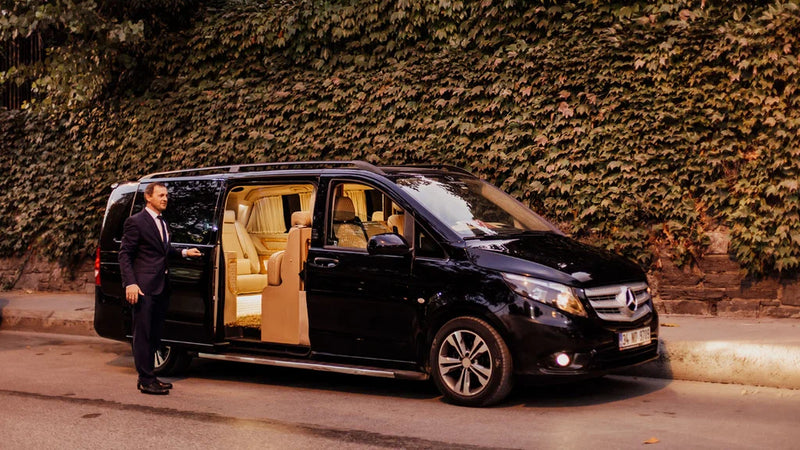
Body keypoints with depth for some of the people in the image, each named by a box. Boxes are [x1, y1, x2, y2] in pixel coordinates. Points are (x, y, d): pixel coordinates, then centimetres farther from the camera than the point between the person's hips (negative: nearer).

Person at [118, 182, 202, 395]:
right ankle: (146, 380, 0)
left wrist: (184, 252, 12)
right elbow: (125, 254, -9)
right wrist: (130, 283, -18)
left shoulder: (163, 223, 18)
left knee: (154, 335, 13)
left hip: (161, 287, 8)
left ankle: (149, 377, 21)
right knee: (143, 334, -3)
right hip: (144, 287, -8)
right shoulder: (136, 222, -7)